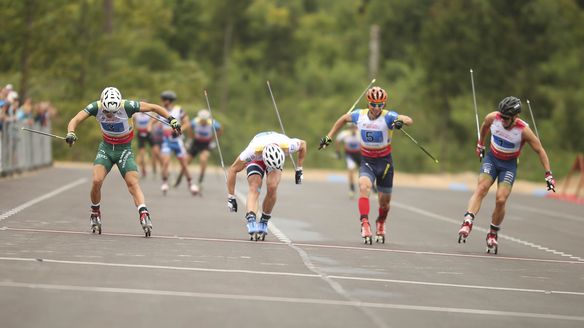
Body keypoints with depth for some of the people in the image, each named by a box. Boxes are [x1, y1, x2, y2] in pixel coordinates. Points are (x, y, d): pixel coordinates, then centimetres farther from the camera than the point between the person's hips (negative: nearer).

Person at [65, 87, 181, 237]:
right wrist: (70, 133, -45)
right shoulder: (96, 107, -19)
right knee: (97, 181, -17)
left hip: (124, 149, -1)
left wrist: (171, 119, -20)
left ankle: (144, 214, -28)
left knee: (133, 183, -19)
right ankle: (95, 213, 6)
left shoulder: (127, 106, -24)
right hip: (106, 148, 1)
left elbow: (154, 107, -14)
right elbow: (75, 120, -24)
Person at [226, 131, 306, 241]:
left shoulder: (287, 146, -40)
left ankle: (263, 223, -6)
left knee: (272, 188, -22)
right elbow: (233, 170, -29)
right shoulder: (253, 151, -43)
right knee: (254, 189, -26)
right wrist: (231, 197, -26)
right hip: (256, 159, -1)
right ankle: (251, 222, -40)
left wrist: (299, 170, -8)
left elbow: (303, 144, -13)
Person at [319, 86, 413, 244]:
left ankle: (380, 224, 41)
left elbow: (410, 120, -31)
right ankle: (365, 223, -37)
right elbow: (343, 119, 14)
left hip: (384, 162, -1)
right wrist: (329, 137, 13)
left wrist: (401, 121, -54)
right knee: (364, 187, -30)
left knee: (384, 202, 10)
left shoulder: (388, 117, -17)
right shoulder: (359, 115, -6)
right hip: (367, 161, 1)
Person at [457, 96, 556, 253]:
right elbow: (484, 127, 10)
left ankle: (493, 234, 4)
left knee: (501, 200, -15)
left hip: (509, 165, -2)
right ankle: (467, 224, -37)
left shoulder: (523, 130, -23)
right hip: (491, 158, 2)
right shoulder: (492, 118, -16)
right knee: (481, 189, -22)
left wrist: (548, 174, -14)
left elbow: (540, 151, -12)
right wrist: (480, 144, 23)